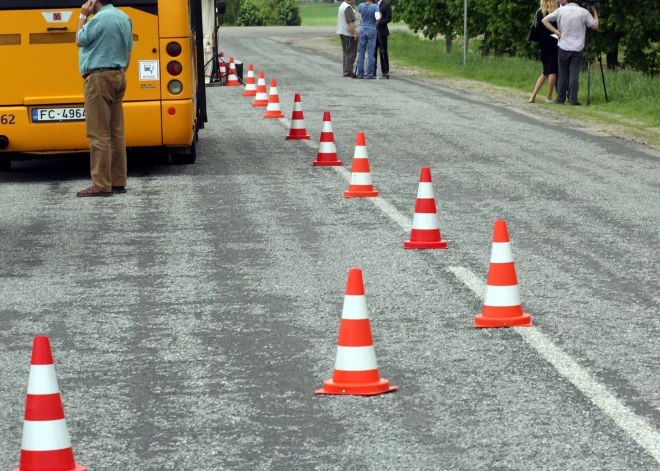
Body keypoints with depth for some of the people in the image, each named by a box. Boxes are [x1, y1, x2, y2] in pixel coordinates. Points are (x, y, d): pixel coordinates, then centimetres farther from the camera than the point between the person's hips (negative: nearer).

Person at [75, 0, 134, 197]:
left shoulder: (100, 18, -16)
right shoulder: (124, 18, 12)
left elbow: (80, 40, -4)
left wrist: (83, 16, 4)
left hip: (99, 78, -9)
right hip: (118, 76, 9)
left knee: (99, 134, -8)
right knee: (116, 133, 10)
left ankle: (101, 185, -10)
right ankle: (118, 182, 12)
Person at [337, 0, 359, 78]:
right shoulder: (348, 7, -18)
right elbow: (350, 22, -24)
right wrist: (355, 33, -24)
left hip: (342, 32, 10)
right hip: (348, 34, -10)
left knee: (346, 53, 13)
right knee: (351, 53, -8)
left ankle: (346, 71, 14)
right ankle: (348, 71, -11)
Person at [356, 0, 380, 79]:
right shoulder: (375, 6, -11)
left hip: (362, 31, 3)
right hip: (372, 31, -3)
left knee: (361, 53, 8)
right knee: (370, 54, 0)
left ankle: (360, 74, 7)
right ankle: (370, 74, -1)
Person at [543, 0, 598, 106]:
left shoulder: (561, 11, 1)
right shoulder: (583, 12, -3)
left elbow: (545, 20, 2)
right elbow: (595, 26, 2)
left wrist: (556, 31, 0)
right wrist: (595, 12, 17)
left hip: (563, 47, 1)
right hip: (578, 48, -1)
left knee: (563, 74, 9)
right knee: (574, 74, -1)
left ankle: (560, 99, 11)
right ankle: (573, 99, -7)